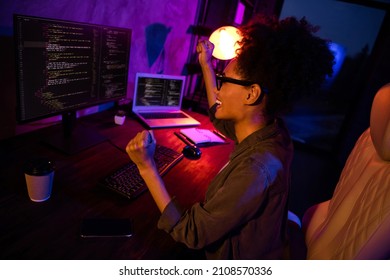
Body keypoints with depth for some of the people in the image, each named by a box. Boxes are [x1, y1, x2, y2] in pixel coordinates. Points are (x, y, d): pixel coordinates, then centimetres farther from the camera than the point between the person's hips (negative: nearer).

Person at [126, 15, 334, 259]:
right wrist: (206, 64, 12)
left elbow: (190, 234, -29)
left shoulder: (256, 170, -38)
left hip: (237, 268, -7)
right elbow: (220, 118, 8)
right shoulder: (272, 129, -12)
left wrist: (147, 167, -30)